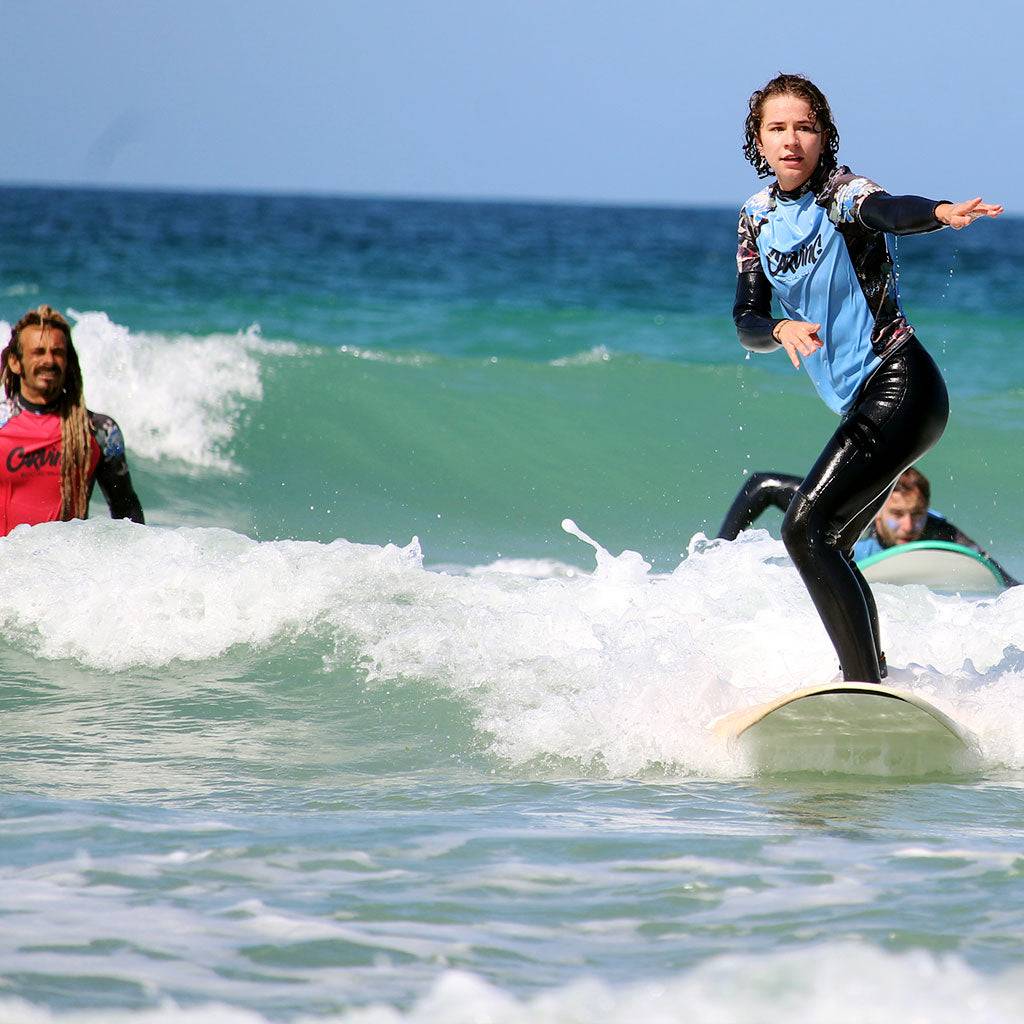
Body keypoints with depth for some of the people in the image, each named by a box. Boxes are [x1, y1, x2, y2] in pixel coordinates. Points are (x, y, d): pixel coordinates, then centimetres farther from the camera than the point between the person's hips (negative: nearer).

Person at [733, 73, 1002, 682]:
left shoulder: (842, 192, -11)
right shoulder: (759, 216, 10)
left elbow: (888, 211, -35)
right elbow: (747, 321, 4)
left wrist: (940, 212, -58)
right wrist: (781, 330, -19)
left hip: (901, 388, -9)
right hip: (864, 403, 9)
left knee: (806, 527, -19)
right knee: (829, 546, 19)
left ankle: (870, 692, -21)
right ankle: (874, 681, 34)